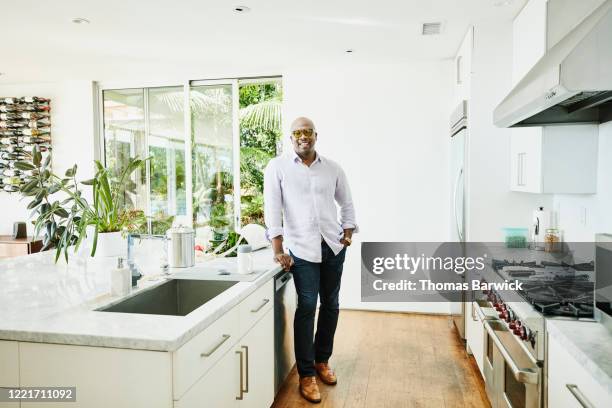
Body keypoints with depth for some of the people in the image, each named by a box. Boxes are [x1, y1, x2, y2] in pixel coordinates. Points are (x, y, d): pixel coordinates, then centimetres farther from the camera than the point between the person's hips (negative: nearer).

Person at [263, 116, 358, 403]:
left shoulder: (333, 168, 7)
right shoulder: (277, 167, -2)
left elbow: (347, 203, 17)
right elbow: (272, 208, -8)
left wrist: (348, 233, 6)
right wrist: (278, 250, -13)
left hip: (333, 246, 4)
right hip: (302, 248, -4)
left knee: (330, 305, 11)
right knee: (307, 307, -6)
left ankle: (322, 360, 30)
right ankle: (306, 375, 7)